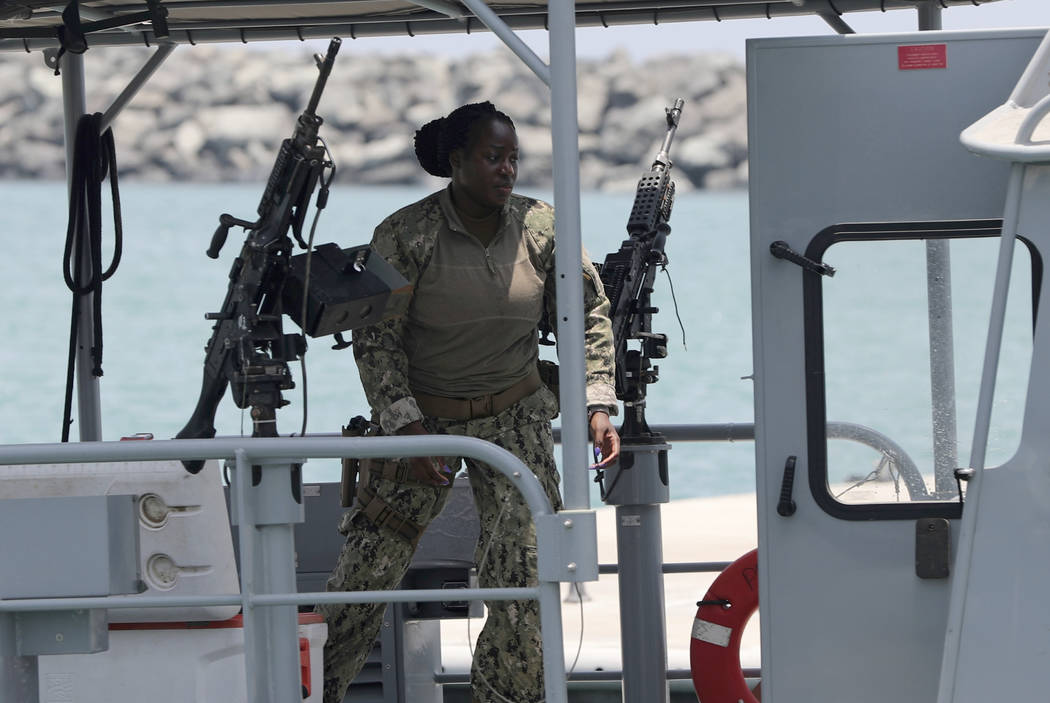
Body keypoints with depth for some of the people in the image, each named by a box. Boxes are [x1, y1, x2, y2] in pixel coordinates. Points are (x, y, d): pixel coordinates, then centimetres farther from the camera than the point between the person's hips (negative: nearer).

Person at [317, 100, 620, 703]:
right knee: (368, 569, 1)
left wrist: (599, 405, -1)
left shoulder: (543, 228, -4)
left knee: (525, 575, -8)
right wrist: (406, 428, -17)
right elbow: (375, 339, -9)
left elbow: (591, 314, 8)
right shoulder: (405, 235, -12)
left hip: (515, 420, 2)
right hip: (424, 416, -2)